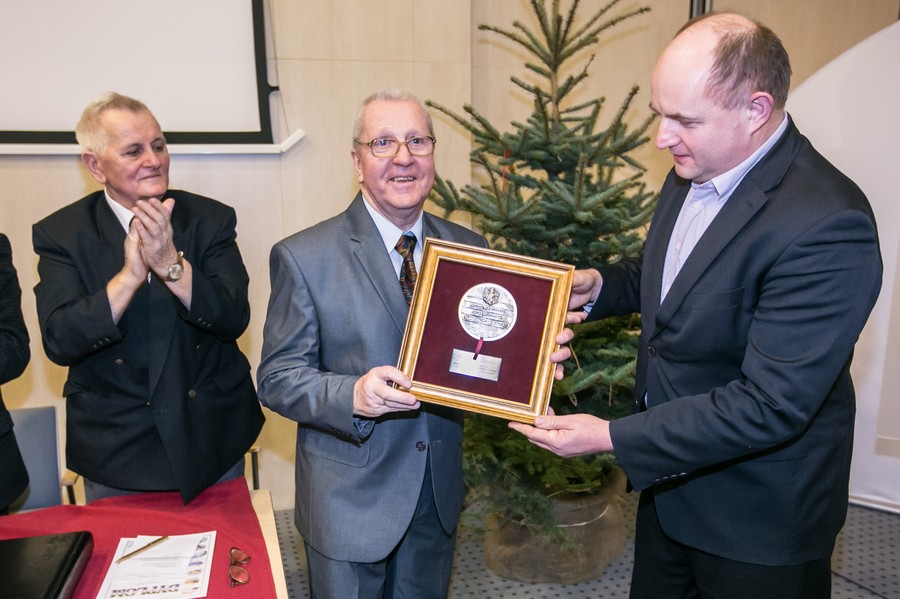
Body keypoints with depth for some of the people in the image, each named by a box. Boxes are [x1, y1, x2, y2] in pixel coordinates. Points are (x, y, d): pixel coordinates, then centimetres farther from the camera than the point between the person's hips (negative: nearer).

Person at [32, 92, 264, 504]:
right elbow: (59, 343, -16)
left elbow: (234, 320, -14)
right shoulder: (60, 234, -5)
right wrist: (130, 274, -28)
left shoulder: (211, 219, -5)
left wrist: (171, 264, -28)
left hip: (213, 439, 2)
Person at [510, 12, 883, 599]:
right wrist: (598, 285, -6)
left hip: (759, 516, -7)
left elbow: (770, 406, -30)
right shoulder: (694, 172, -3)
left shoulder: (827, 226, -30)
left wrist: (612, 438, -27)